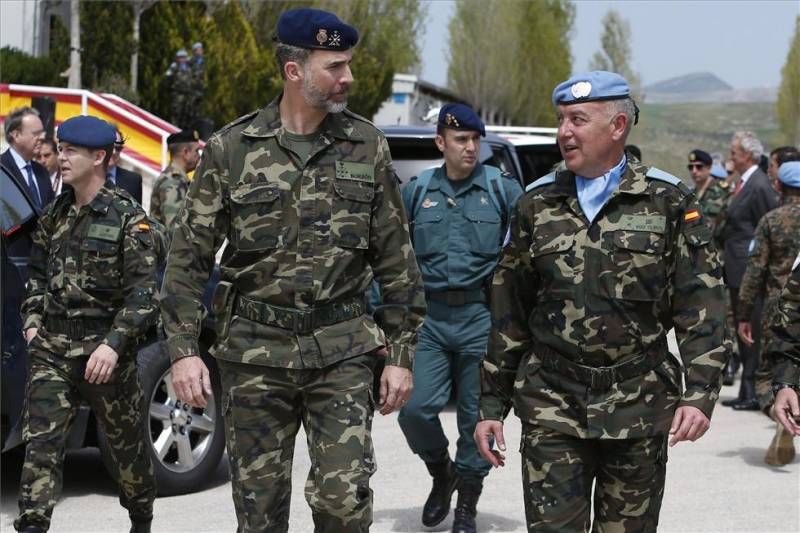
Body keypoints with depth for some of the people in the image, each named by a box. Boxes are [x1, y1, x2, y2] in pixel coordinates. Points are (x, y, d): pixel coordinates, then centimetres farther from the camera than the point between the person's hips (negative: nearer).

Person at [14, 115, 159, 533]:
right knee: (41, 440, -8)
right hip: (53, 348, 4)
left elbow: (143, 291, -13)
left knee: (126, 442, 12)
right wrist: (32, 322, 9)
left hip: (106, 348, -4)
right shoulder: (54, 215, 9)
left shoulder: (127, 217, -9)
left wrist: (114, 344, -21)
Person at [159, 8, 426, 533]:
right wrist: (183, 349, -8)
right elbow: (189, 257, 1)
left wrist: (402, 352, 2)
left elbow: (396, 258, 6)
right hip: (255, 352, 0)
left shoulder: (367, 146, 2)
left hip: (343, 350, 0)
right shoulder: (231, 148, -1)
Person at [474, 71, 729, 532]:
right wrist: (492, 404, 8)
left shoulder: (668, 201, 0)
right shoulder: (537, 204, 7)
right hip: (551, 408, 1)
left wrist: (699, 393, -13)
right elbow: (508, 315, 10)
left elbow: (702, 307, -3)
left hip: (639, 408, -1)